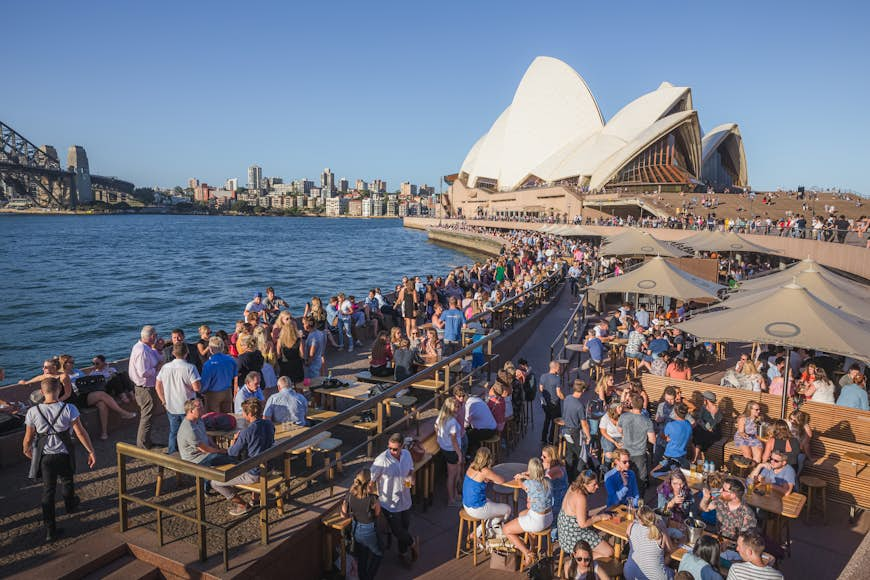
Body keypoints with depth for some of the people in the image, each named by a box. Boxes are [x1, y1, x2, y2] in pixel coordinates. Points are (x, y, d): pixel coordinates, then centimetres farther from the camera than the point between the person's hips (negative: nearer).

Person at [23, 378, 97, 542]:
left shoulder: (33, 412, -14)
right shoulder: (69, 409, -17)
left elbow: (28, 438, -4)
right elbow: (80, 432, -15)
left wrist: (26, 450, 18)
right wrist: (91, 451, -5)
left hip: (45, 457, 0)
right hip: (65, 455, 0)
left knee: (48, 490, 11)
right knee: (67, 482, 27)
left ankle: (50, 530, 12)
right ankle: (70, 505, 55)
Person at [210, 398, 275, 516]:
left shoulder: (247, 432, -25)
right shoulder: (269, 425, -3)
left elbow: (233, 453, -12)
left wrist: (235, 440, 8)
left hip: (253, 474, -8)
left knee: (215, 483, 5)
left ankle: (242, 505, 11)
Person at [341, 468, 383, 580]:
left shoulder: (349, 496, -19)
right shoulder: (372, 499, -31)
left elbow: (343, 515, -5)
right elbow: (377, 515, -12)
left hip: (356, 530, 4)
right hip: (369, 531, -4)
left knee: (360, 556, 27)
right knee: (378, 554, 26)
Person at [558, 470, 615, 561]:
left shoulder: (573, 488, -1)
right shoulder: (580, 498, -26)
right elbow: (582, 524, -22)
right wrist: (599, 517, -12)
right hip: (574, 536, -9)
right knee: (609, 552, -4)